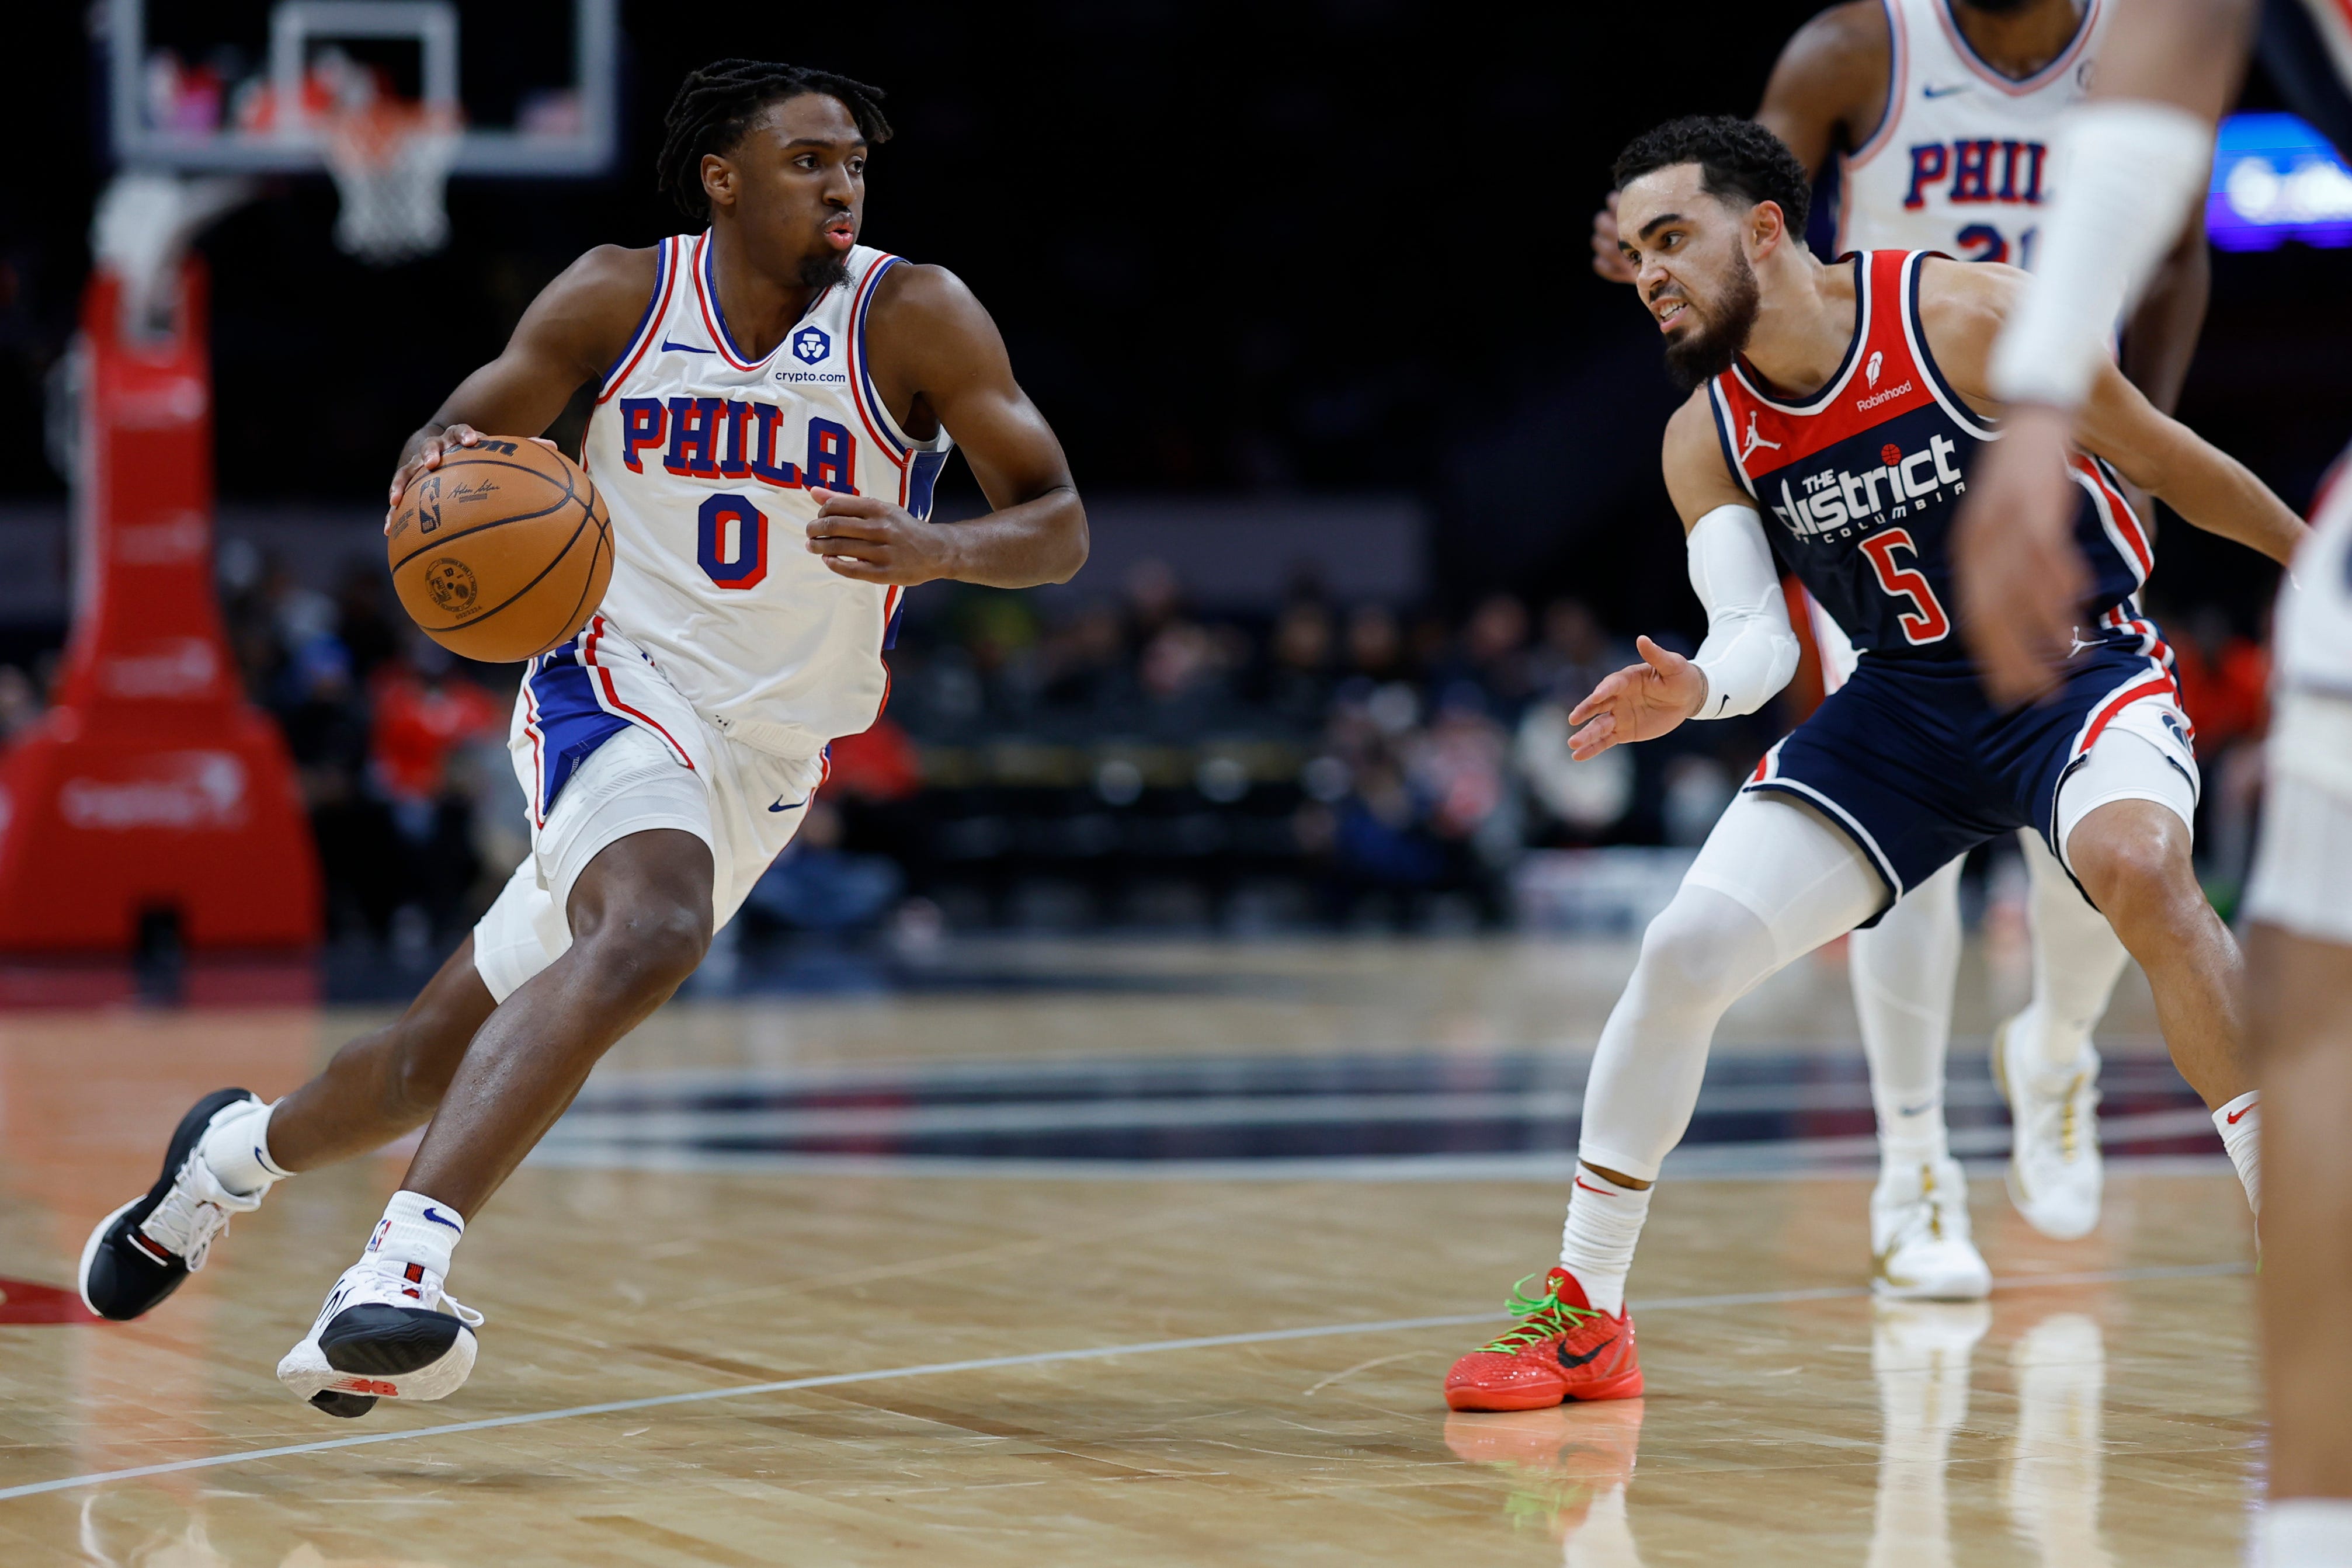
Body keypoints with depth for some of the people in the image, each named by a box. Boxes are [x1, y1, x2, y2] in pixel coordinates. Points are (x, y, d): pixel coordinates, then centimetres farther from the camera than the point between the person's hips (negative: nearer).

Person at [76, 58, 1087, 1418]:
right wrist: (440, 464, -20)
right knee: (653, 929, -36)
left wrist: (932, 552, -33)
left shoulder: (915, 318, -9)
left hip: (771, 755, 2)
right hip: (622, 682, -2)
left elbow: (1059, 527, -12)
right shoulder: (622, 297, -4)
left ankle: (240, 1151, 39)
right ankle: (405, 1265, -40)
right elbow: (464, 436, 5)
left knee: (454, 1051, 9)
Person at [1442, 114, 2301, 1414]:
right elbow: (1755, 633, -12)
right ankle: (1583, 1312, 10)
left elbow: (2160, 458, -6)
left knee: (2138, 866, -36)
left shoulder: (1969, 317, -18)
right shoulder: (1706, 440, -4)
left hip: (2080, 666, -5)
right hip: (1903, 706, 5)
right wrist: (1695, 690, -36)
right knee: (1683, 950, -8)